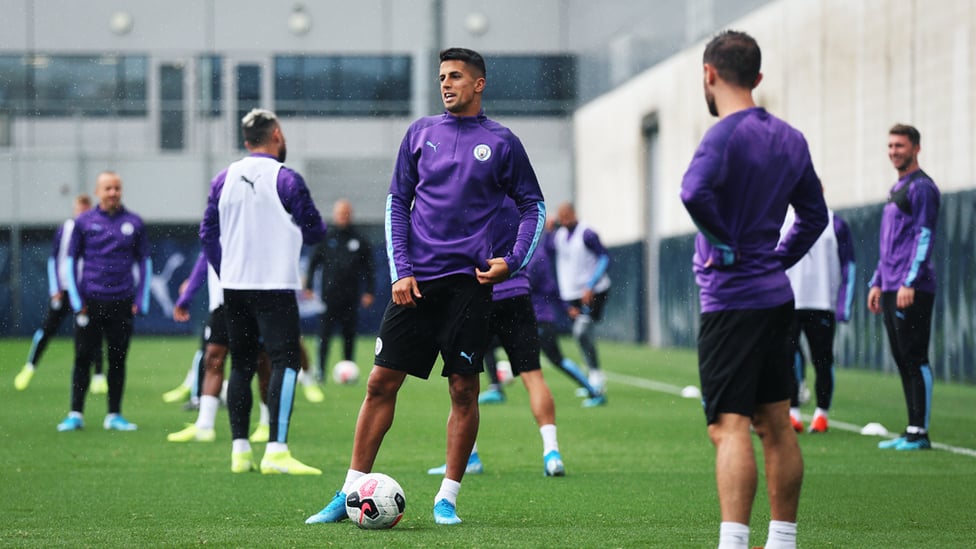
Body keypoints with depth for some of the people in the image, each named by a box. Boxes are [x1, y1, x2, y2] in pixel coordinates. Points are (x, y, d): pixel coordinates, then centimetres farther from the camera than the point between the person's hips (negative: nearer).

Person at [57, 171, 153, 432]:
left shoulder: (133, 223, 6)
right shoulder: (84, 222, 3)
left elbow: (144, 262, 11)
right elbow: (71, 261, 7)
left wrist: (141, 300, 4)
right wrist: (76, 300, -1)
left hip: (122, 303, 1)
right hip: (90, 303, -1)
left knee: (117, 360, 5)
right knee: (83, 359, 0)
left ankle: (114, 415, 12)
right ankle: (75, 415, 4)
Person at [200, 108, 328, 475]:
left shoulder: (225, 179, 7)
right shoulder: (285, 179, -9)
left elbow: (208, 233, 10)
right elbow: (315, 231, -4)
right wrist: (292, 228, 18)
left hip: (233, 288, 6)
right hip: (274, 287, -6)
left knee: (241, 365, 12)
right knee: (286, 361, -6)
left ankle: (239, 451, 11)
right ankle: (276, 451, -16)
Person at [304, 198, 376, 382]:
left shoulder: (360, 241, 9)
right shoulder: (325, 238, 6)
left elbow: (369, 268, 11)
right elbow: (313, 263, 9)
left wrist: (369, 292, 3)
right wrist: (308, 287, 1)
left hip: (351, 296, 1)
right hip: (329, 295, -1)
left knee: (349, 334, 3)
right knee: (325, 333, -5)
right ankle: (320, 369, -3)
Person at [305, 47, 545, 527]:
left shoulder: (501, 142, 4)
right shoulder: (421, 133, 10)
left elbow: (533, 206, 10)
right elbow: (397, 203, 10)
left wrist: (513, 261, -4)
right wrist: (401, 271, 0)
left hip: (468, 283, -2)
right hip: (416, 280, 2)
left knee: (463, 389, -2)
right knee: (381, 382, -1)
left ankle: (447, 499, 8)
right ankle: (350, 493, 4)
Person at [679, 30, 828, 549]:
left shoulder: (727, 134, -14)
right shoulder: (789, 138, 12)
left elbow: (695, 190, -34)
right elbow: (814, 213, 21)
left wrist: (725, 243, -20)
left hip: (730, 300, -8)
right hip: (775, 296, 8)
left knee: (730, 427, -13)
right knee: (775, 425, 13)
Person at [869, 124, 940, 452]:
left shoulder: (921, 187, -8)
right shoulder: (896, 189, 21)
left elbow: (925, 237, -15)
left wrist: (909, 283, -20)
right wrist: (877, 283, 22)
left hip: (913, 290, -9)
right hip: (891, 289, 9)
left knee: (915, 359, -9)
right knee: (903, 360, 8)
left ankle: (920, 432, -8)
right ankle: (912, 430, 11)